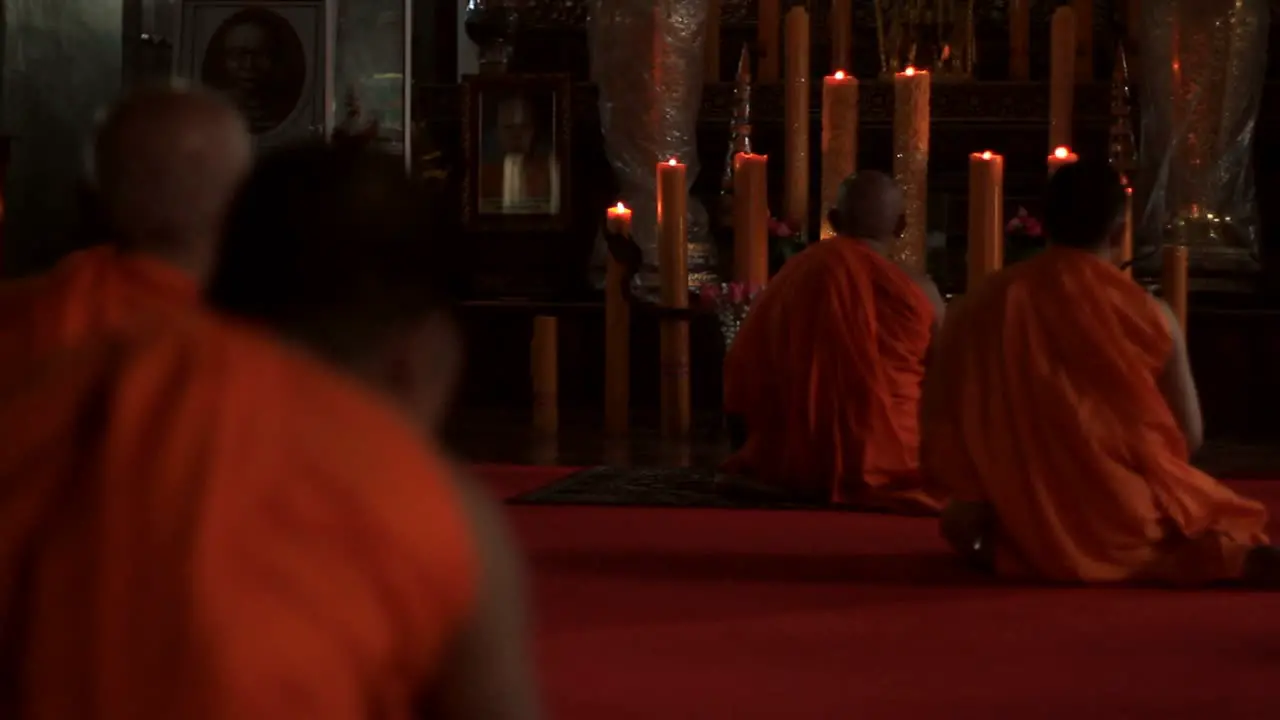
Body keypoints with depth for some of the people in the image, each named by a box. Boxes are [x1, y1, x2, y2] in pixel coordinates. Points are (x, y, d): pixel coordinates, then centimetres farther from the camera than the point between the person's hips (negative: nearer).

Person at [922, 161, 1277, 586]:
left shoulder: (981, 306, -3)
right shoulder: (1148, 315, -7)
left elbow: (945, 433, 1)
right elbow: (1188, 437, 0)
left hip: (1015, 524, 1)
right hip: (1123, 521, -1)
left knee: (964, 520, 34)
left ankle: (1005, 543, 0)